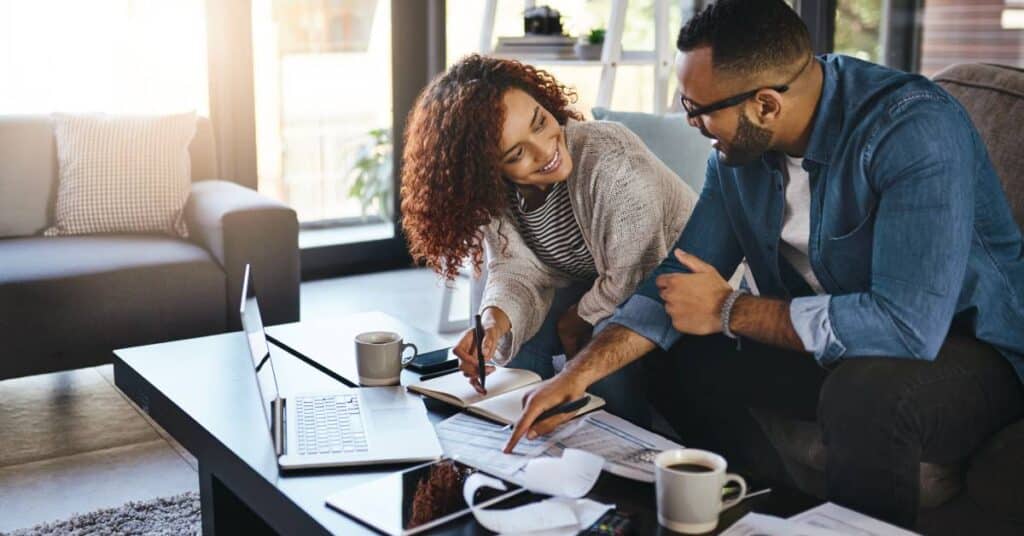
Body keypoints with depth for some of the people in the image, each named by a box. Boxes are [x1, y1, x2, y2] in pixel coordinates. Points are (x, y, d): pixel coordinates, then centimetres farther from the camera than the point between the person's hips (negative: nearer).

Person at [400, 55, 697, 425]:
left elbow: (636, 277, -26)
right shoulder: (492, 191, -14)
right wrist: (495, 319, -36)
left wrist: (577, 321, -13)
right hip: (592, 284, 6)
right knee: (517, 337, -12)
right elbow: (518, 270, -15)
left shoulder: (609, 159, -32)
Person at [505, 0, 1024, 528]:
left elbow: (909, 324, -37)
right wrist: (581, 372, -13)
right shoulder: (737, 145, -6)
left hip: (966, 342, -6)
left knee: (864, 396, -36)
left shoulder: (914, 130, -29)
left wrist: (729, 311, -25)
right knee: (676, 357, 0)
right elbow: (680, 278, 0)